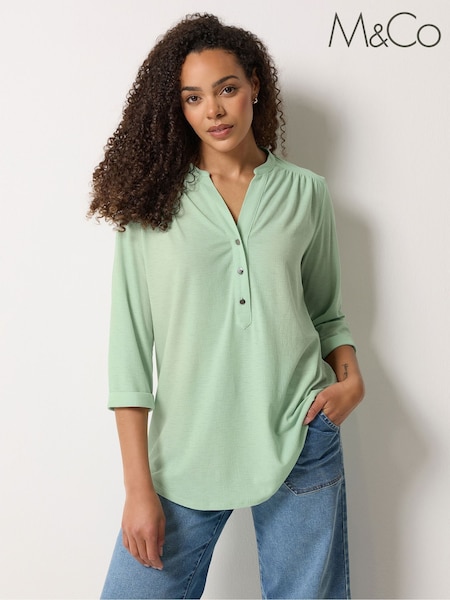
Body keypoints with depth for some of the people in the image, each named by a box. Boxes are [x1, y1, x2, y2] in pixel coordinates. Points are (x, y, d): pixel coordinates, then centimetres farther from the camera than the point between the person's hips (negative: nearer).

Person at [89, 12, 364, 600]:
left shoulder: (305, 192, 5)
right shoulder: (151, 202, -1)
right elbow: (130, 344, -4)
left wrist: (350, 375, -6)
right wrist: (139, 485, -7)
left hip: (300, 440, 2)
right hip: (186, 455, -1)